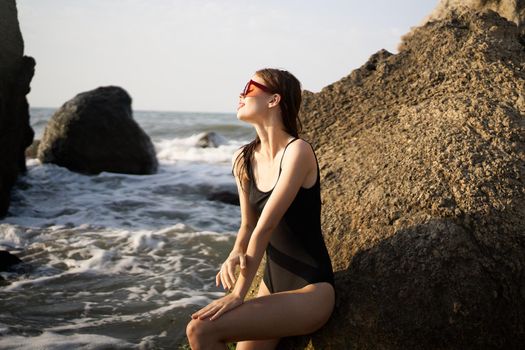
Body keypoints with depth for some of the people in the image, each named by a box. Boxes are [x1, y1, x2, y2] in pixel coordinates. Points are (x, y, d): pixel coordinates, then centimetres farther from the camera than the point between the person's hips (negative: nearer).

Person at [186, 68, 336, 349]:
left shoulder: (297, 151, -18)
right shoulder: (243, 160, 4)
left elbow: (266, 226, -20)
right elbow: (248, 226, 10)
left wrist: (238, 294, -20)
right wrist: (235, 256, -12)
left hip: (311, 290, -7)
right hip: (273, 283, 7)